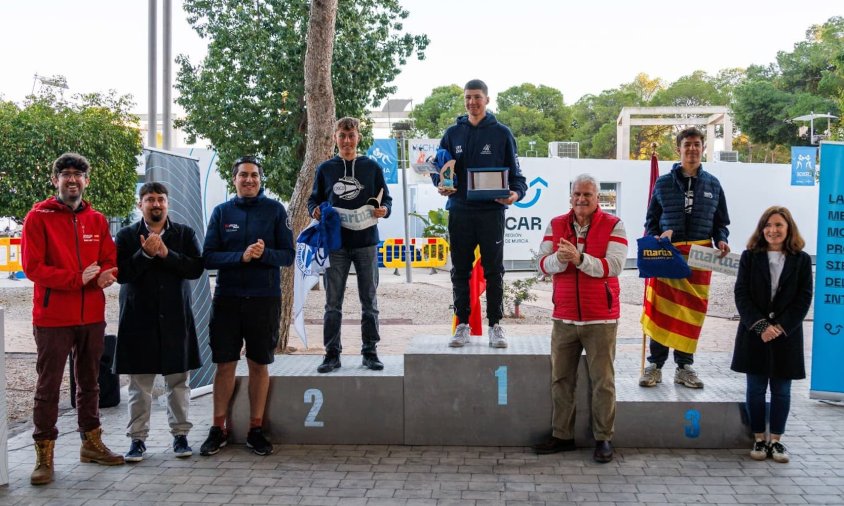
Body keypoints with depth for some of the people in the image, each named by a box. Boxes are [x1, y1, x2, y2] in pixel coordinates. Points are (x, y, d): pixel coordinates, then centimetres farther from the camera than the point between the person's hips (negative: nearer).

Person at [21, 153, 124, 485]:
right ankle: (44, 455, 9)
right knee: (48, 387, 1)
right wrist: (77, 278, -19)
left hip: (92, 316, 5)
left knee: (89, 383, 16)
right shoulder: (38, 217, -5)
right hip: (53, 317, -5)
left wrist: (106, 274, -13)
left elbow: (109, 259, 10)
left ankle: (92, 443, 28)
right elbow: (32, 266, -12)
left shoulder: (97, 220, 9)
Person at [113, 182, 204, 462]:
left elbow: (196, 268, -5)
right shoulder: (126, 236, 5)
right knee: (139, 384, 5)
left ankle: (180, 434, 19)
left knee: (178, 381, 7)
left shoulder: (185, 233, 7)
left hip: (175, 318, 1)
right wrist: (145, 253, -16)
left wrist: (166, 253, -15)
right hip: (139, 320, -1)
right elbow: (121, 273, -5)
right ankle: (137, 437, 15)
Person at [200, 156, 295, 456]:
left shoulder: (275, 210, 2)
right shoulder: (221, 212, 5)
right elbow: (208, 257, -2)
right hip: (227, 298, 1)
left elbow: (288, 254, 0)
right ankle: (218, 428, 17)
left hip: (265, 299, -1)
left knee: (259, 364, 7)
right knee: (225, 364, 5)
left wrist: (264, 254, -20)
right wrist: (241, 256, -17)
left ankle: (256, 429, 18)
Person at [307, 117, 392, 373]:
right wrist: (315, 211, -7)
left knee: (369, 301, 5)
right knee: (332, 303, 3)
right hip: (335, 243, 1)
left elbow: (385, 197, 10)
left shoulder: (371, 167, 6)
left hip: (366, 241, 0)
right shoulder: (325, 168, 8)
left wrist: (384, 209, -11)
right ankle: (332, 354, 11)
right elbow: (314, 199, 15)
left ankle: (370, 352, 14)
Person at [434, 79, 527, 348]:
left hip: (491, 212, -2)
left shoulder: (501, 133, 4)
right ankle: (463, 324, 16)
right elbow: (439, 168, 14)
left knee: (494, 271, 4)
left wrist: (516, 192, -16)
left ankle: (495, 325, 13)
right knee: (460, 271, 7)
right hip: (460, 212, 2)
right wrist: (440, 183, -9)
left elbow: (515, 172, 4)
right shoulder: (453, 133, 9)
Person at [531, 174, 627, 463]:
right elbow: (542, 264, 0)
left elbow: (614, 266, -15)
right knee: (561, 379, 9)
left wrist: (579, 258, -27)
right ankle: (562, 436, 21)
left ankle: (603, 439, 16)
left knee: (603, 381, 4)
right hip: (564, 317, 4)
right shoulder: (556, 225, 7)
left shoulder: (613, 226, -4)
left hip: (600, 319, -3)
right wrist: (559, 259, -21)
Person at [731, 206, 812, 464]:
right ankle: (759, 439, 16)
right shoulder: (750, 256, 1)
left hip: (787, 335, 0)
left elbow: (803, 298, -2)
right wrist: (760, 326, -14)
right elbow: (741, 294, -4)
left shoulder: (801, 260, 1)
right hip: (754, 334, 0)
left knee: (781, 390, 7)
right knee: (755, 389, 6)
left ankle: (776, 440, 18)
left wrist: (780, 327, -13)